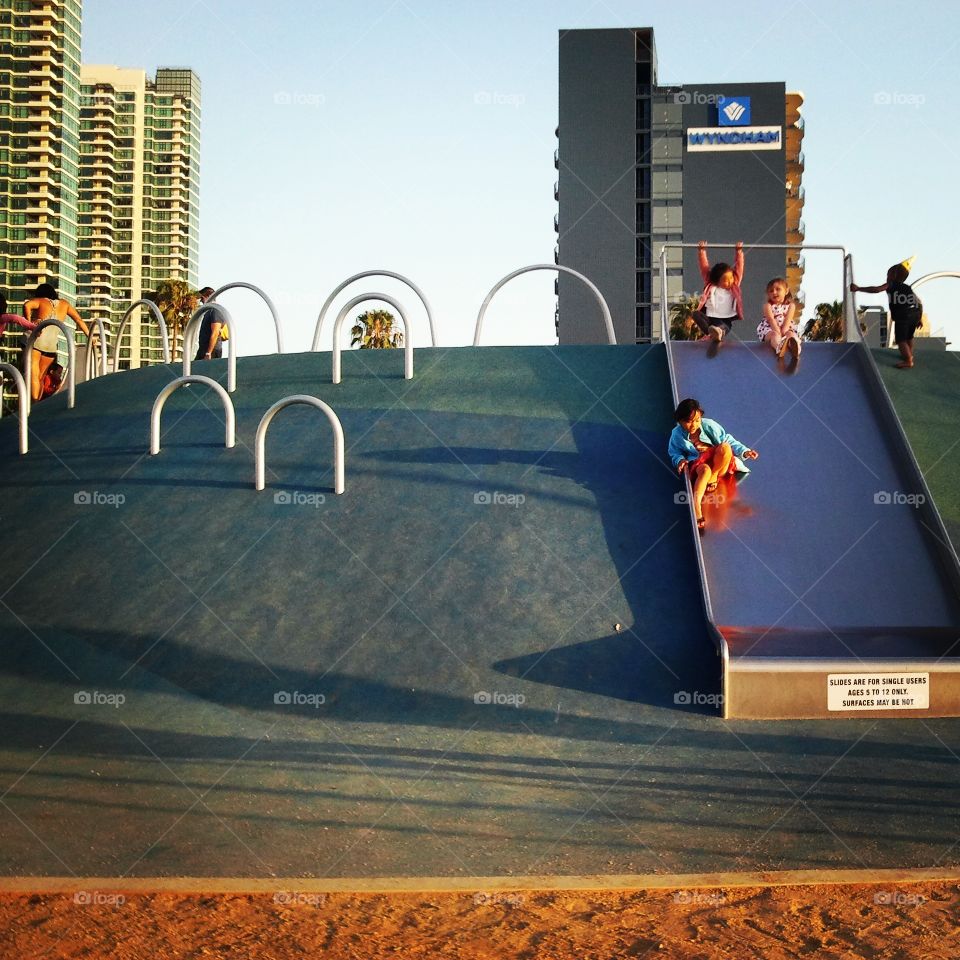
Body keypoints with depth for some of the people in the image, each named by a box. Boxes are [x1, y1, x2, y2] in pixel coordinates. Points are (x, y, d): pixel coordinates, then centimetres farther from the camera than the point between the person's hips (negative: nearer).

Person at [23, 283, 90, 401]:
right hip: (51, 346, 4)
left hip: (36, 341, -4)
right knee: (40, 378, 14)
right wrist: (90, 337, 19)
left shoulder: (41, 301, 9)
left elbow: (27, 305, -12)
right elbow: (79, 320, 16)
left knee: (33, 375, -11)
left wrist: (29, 323, -6)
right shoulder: (64, 304, 19)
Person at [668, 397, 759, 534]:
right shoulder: (677, 435, -5)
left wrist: (744, 451, -14)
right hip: (697, 463, -1)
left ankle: (714, 477, -13)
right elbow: (675, 453, 10)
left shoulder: (708, 425, -8)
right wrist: (680, 460, -14)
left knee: (725, 447, -33)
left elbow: (728, 441, -2)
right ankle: (696, 506, -58)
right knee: (705, 470, -41)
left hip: (719, 463, 1)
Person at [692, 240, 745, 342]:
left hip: (726, 320, -1)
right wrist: (702, 251, 1)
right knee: (696, 314, -30)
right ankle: (710, 333, -47)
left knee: (724, 328, -37)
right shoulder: (710, 286, 8)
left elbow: (739, 267, 6)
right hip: (710, 318, 1)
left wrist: (739, 252, 0)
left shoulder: (734, 285, 10)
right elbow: (704, 267, 4)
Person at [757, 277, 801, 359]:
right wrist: (778, 331, -28)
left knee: (791, 334, -32)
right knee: (775, 335, -36)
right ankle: (779, 347, -76)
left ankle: (795, 346, -72)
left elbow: (788, 320, -7)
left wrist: (783, 331, -25)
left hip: (786, 329, 2)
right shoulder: (768, 305, 4)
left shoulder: (791, 305, 9)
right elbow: (771, 320, -12)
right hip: (769, 329, -2)